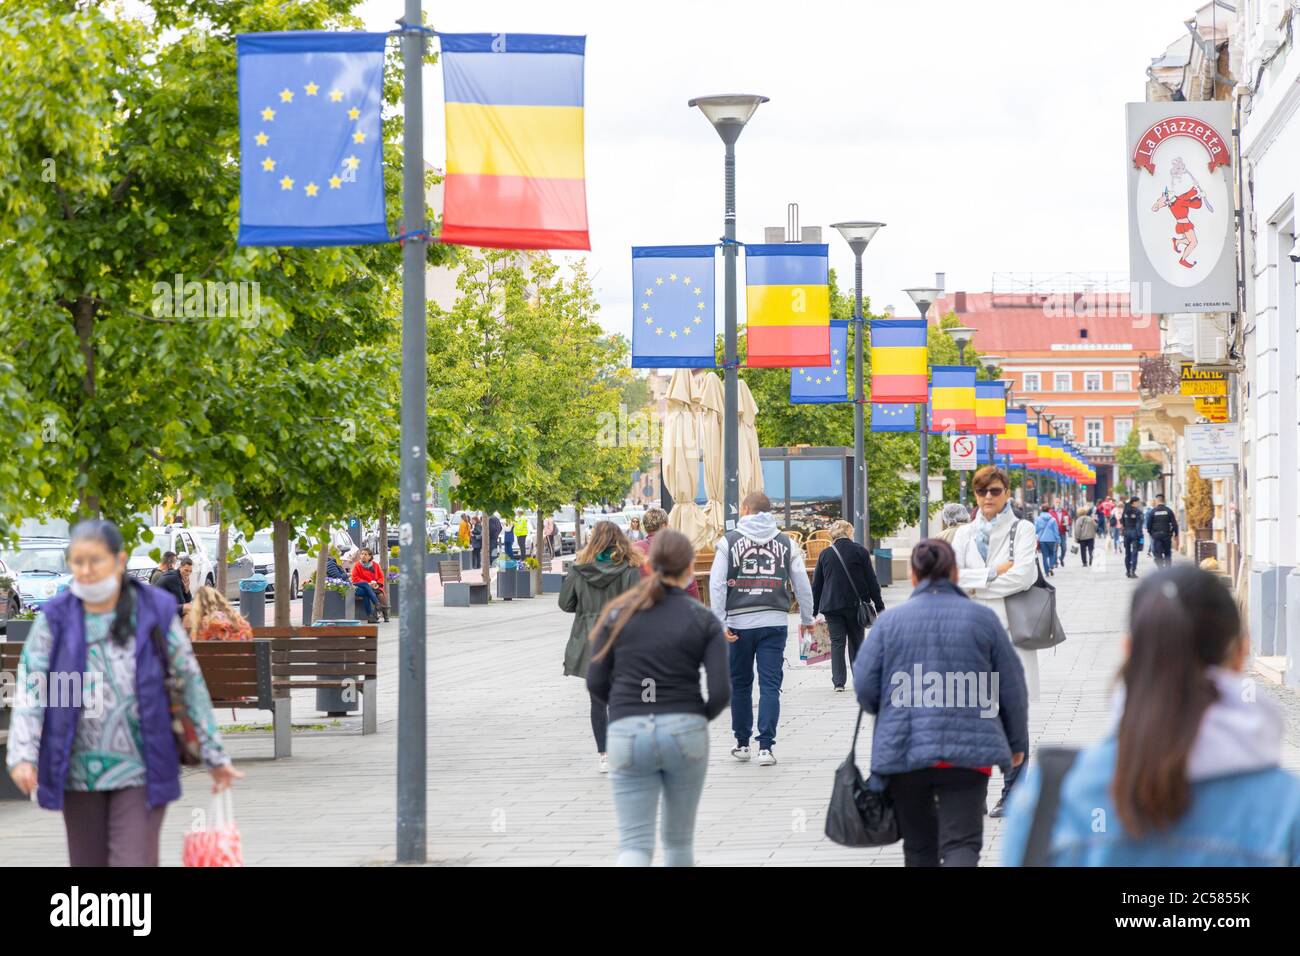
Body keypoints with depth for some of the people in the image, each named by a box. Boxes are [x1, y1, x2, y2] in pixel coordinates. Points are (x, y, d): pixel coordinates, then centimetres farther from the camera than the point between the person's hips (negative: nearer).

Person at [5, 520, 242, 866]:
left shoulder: (155, 611, -1)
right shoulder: (56, 618, 1)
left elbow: (190, 683, 4)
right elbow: (30, 688, -4)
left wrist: (215, 756, 6)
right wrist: (22, 755, -18)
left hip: (139, 772, -2)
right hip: (79, 773, 2)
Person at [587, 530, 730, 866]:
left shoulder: (618, 613, 4)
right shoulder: (704, 620, 1)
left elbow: (596, 685, 3)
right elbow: (721, 692, -6)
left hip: (628, 735, 0)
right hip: (685, 734, 0)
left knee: (634, 844, 0)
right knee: (679, 838, 17)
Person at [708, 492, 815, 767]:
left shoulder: (729, 541, 1)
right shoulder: (786, 543, 8)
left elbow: (717, 585, -6)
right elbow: (802, 584, 10)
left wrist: (720, 623, -7)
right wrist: (807, 619, 22)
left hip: (739, 623, -1)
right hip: (774, 622, 1)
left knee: (740, 684, 13)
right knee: (770, 685, 0)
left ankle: (742, 743, 20)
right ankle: (766, 746, -8)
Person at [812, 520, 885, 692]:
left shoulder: (824, 554, 5)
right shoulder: (860, 551, -1)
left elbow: (816, 585, 8)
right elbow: (871, 581, -1)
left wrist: (814, 610, 14)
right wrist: (879, 606, 4)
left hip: (831, 606, 1)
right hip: (855, 605, -1)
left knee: (837, 642, 3)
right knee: (856, 641, 12)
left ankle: (838, 681, -4)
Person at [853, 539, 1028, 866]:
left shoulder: (890, 621, 2)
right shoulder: (982, 618, 3)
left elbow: (864, 685, 1)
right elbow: (1012, 688, 7)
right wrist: (1017, 744, 21)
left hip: (903, 751, 1)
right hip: (967, 750, -1)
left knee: (919, 846, 16)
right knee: (962, 842, -5)